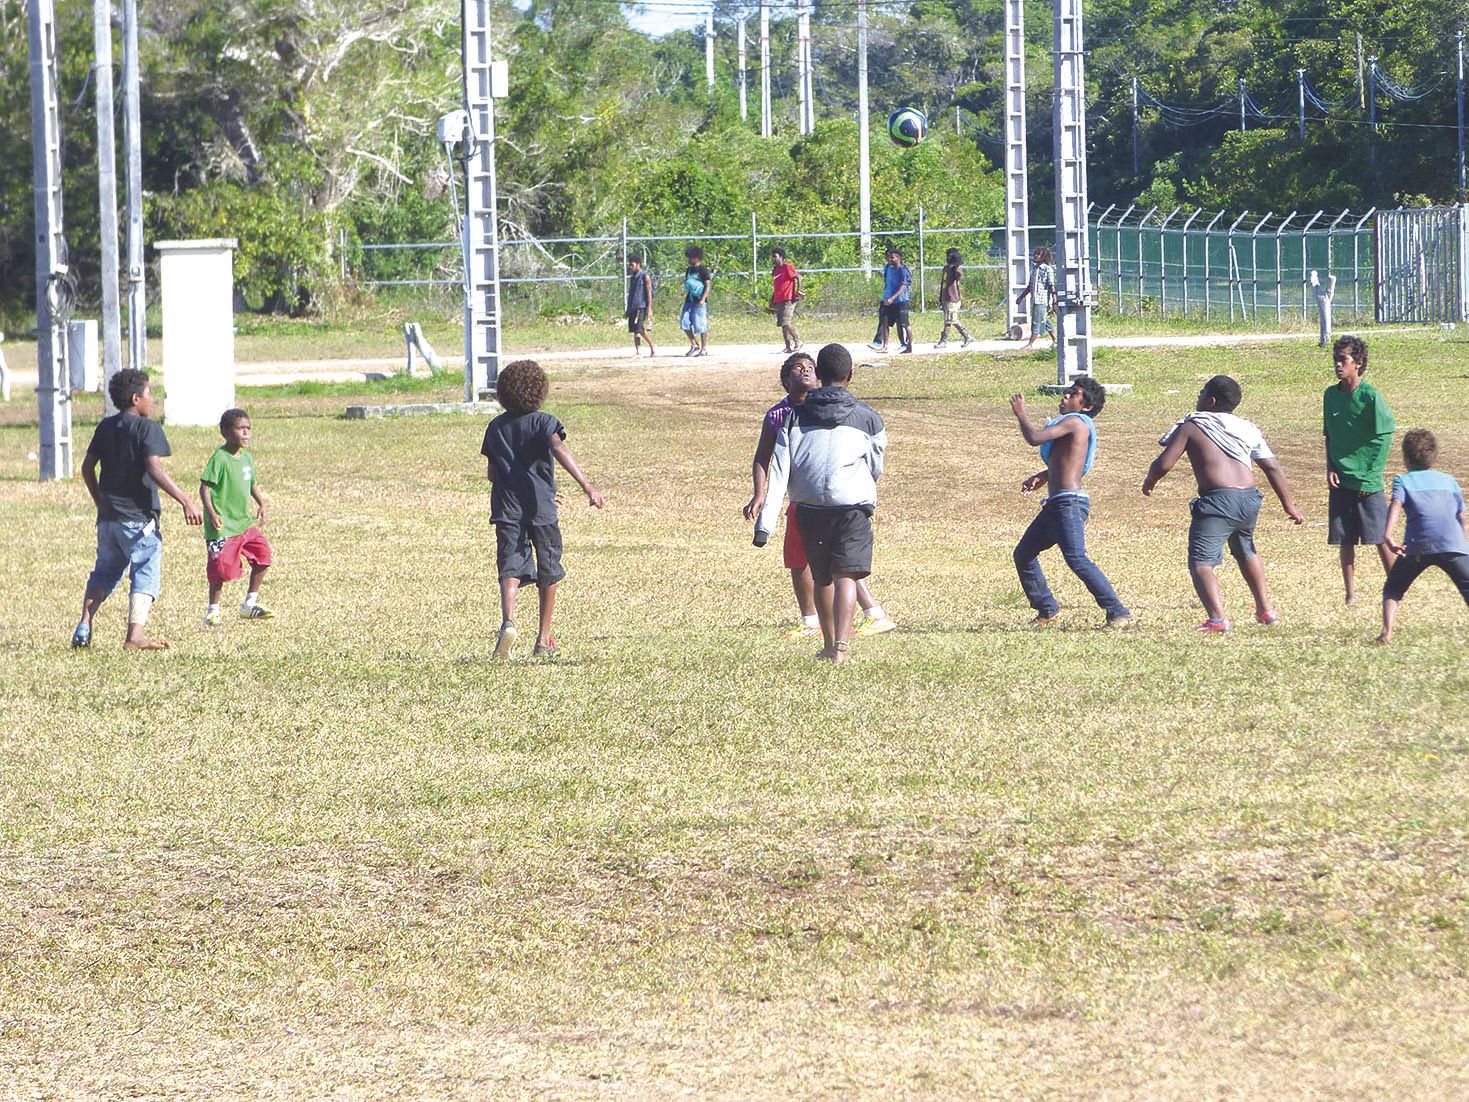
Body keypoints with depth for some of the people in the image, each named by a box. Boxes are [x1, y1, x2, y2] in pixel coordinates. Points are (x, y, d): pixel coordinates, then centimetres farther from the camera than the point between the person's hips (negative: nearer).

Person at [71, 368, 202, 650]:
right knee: (146, 574, -2)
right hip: (138, 517, -6)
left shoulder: (106, 427, 10)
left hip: (108, 517, 6)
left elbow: (87, 468, 13)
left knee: (104, 572, 18)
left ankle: (84, 626, 8)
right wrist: (185, 501, -20)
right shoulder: (148, 428, -10)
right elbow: (155, 470, -20)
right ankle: (135, 635, -14)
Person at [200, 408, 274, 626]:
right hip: (222, 526, -8)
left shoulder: (247, 458, 9)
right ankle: (213, 611, 12)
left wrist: (261, 504, 9)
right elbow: (205, 487, -17)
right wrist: (211, 513, -26)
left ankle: (250, 604, 18)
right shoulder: (220, 458, -15)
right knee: (221, 568, -4)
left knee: (263, 556, 5)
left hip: (244, 522, 8)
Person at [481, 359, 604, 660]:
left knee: (510, 568, -8)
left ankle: (508, 621, -38)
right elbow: (558, 449, -23)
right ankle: (544, 640, 21)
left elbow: (492, 473, 15)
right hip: (541, 510, -2)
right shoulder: (543, 422, -3)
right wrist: (586, 485, -29)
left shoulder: (496, 428, 10)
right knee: (548, 573, 15)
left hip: (506, 508, 2)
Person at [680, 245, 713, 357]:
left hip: (699, 302, -8)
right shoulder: (689, 270, 16)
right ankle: (694, 345, 12)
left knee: (700, 325, -4)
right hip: (689, 300, 8)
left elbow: (707, 285, -11)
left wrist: (703, 299, -19)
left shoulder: (703, 269, -7)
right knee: (684, 323, 0)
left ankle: (704, 348, 5)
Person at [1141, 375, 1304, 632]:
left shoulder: (1191, 426, 5)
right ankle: (1265, 611, 40)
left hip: (1218, 500, -6)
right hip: (1249, 499, 6)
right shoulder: (1248, 429, 18)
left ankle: (1217, 618, -29)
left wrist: (1149, 481, 20)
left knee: (1200, 562, -9)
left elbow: (1164, 463, 0)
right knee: (1246, 551, 32)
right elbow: (1272, 468, 14)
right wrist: (1288, 504, 20)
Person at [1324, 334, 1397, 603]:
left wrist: (1371, 476, -11)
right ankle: (1350, 595, 13)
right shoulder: (1331, 395, 6)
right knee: (1345, 541, 6)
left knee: (1381, 539, -3)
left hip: (1368, 482, -5)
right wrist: (1330, 468, 2)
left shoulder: (1370, 396, -10)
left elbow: (1384, 439, -9)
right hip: (1341, 480, 5)